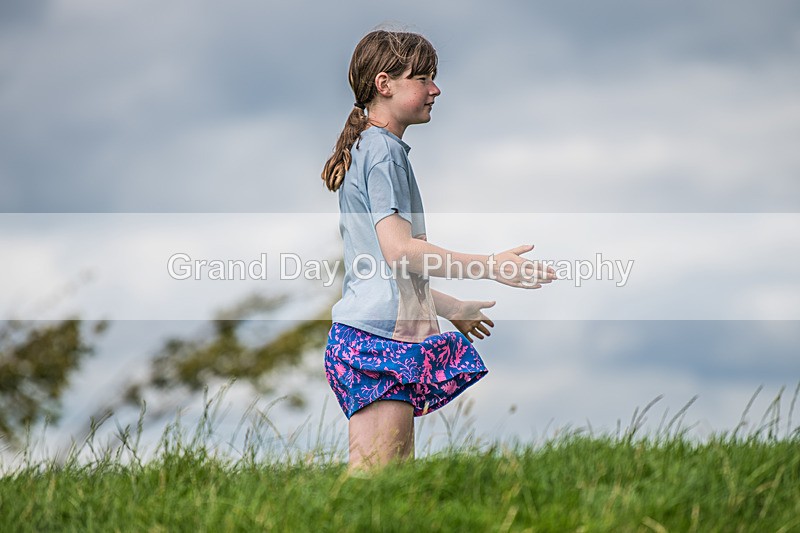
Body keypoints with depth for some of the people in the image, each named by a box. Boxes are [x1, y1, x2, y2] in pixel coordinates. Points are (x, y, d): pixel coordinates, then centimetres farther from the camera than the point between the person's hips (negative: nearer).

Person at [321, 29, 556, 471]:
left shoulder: (366, 148, 22)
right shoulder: (383, 150, -9)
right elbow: (398, 249, -20)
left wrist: (451, 308, 34)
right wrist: (490, 266, -18)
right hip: (377, 338, -10)